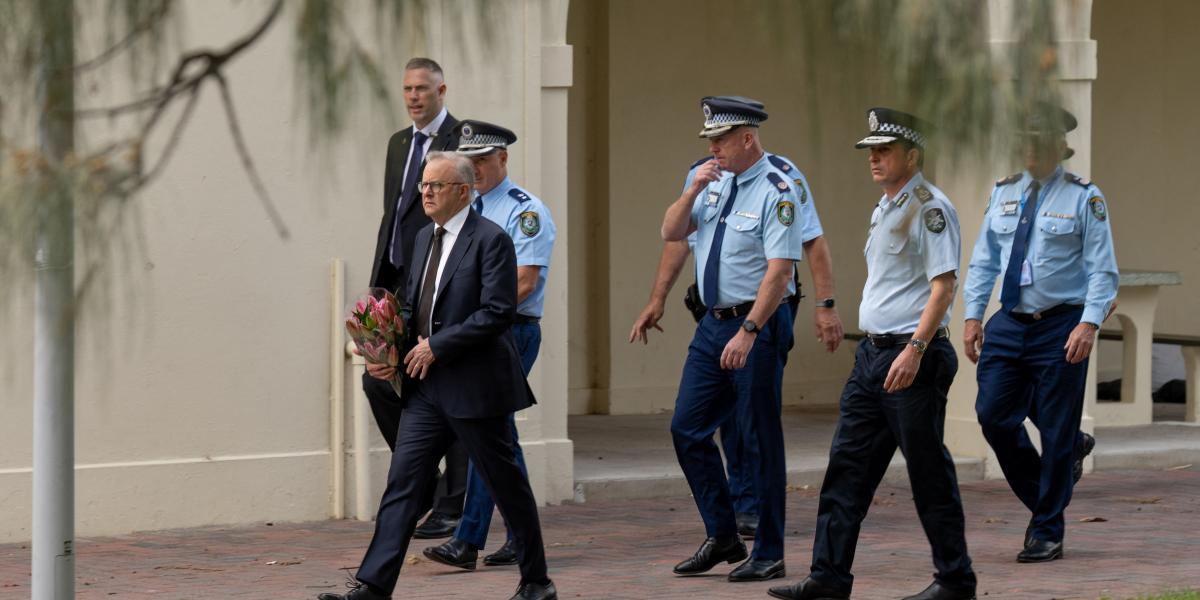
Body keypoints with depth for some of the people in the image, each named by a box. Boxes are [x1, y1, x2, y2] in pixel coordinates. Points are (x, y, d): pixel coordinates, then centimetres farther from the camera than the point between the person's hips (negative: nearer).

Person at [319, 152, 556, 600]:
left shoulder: (490, 240, -11)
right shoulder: (424, 238, 14)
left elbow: (498, 312, -18)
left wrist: (436, 346, -18)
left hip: (474, 386, -7)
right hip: (426, 387, 7)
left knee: (506, 485, 5)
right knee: (402, 483, -1)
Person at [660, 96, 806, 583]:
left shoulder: (777, 192, -14)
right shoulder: (714, 183, 9)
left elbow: (780, 270, -20)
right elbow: (671, 233, 10)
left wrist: (748, 332, -26)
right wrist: (693, 190, -7)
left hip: (758, 323, -8)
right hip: (713, 323, 8)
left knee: (761, 438, -1)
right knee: (687, 429, 8)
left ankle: (769, 555, 7)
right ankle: (721, 538, 19)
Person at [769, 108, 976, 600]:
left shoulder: (930, 208, -12)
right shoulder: (884, 208, 17)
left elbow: (943, 285, -18)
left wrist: (915, 349, -25)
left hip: (914, 358, -9)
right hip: (873, 353, 9)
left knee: (928, 471, -2)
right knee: (847, 464, 5)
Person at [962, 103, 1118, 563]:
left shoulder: (1084, 198, -4)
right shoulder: (1004, 194, 11)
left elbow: (1102, 269, -7)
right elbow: (984, 260, 13)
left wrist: (1089, 323, -19)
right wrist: (973, 314, 2)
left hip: (1061, 326, -4)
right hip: (1009, 323, 4)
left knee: (1057, 433, 0)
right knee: (994, 416, -3)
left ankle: (1047, 534, 12)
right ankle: (1041, 501, 20)